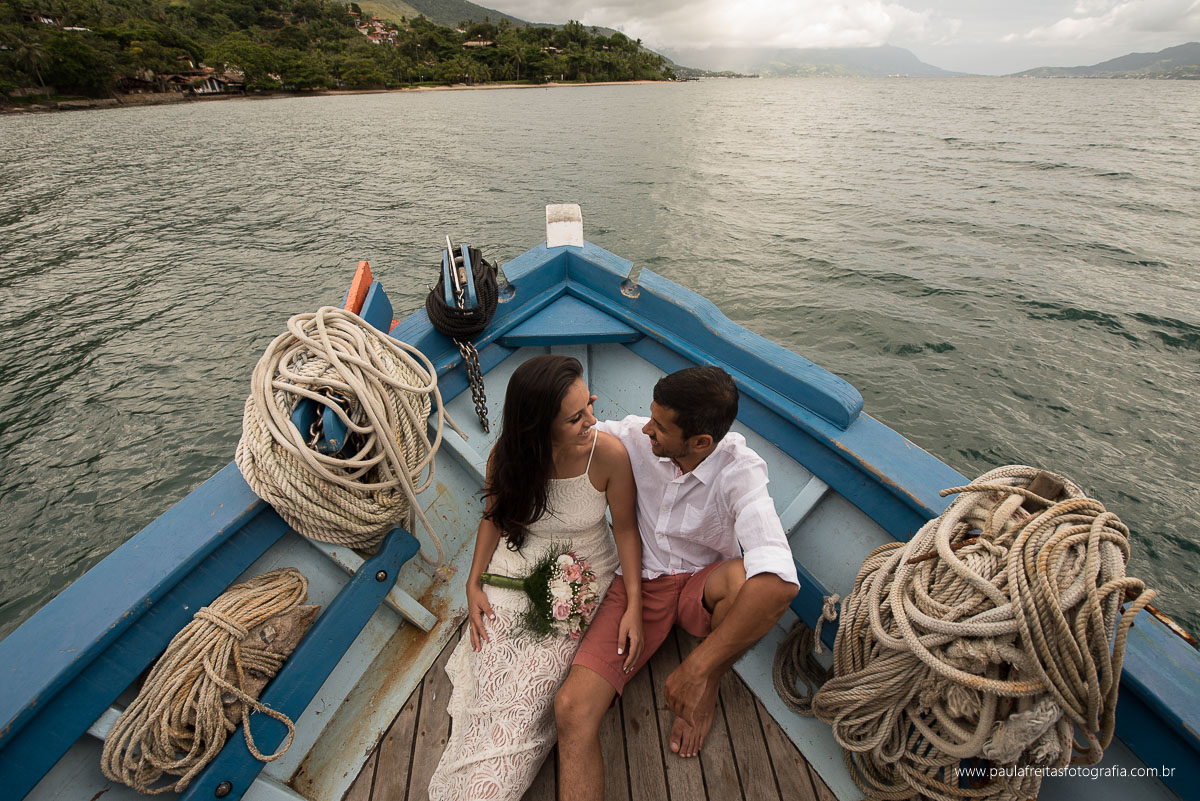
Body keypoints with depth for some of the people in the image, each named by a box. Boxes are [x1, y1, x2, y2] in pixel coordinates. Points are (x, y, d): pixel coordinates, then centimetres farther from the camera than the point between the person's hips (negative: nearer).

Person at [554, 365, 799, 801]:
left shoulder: (740, 471, -23)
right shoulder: (637, 436, -13)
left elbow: (780, 578, -37)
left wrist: (696, 669, -34)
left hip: (702, 585, -1)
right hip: (641, 584, 2)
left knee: (745, 579, -37)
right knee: (572, 709, -21)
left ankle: (708, 686, -5)